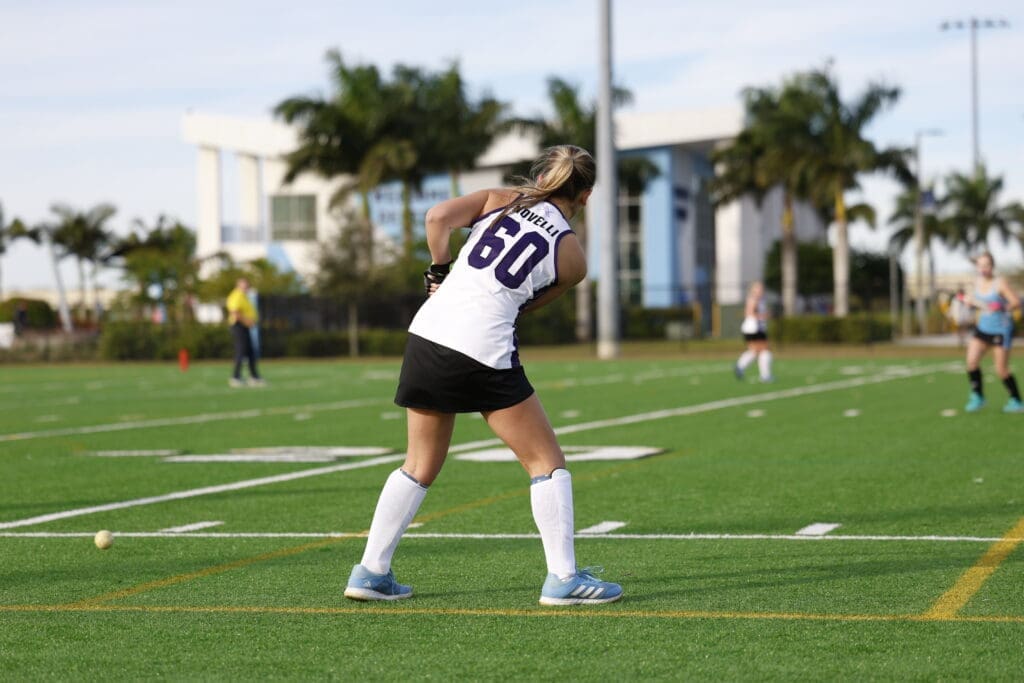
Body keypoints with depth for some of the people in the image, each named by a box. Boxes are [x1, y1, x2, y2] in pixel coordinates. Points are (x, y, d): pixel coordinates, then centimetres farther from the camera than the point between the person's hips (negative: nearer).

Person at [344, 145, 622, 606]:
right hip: (484, 350, -5)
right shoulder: (572, 257, 8)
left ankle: (371, 572, 19)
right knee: (546, 462, 9)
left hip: (429, 328, 5)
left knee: (420, 465, 18)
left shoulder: (502, 199, 13)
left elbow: (438, 216, 0)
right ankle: (563, 577, 4)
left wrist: (439, 276, 11)